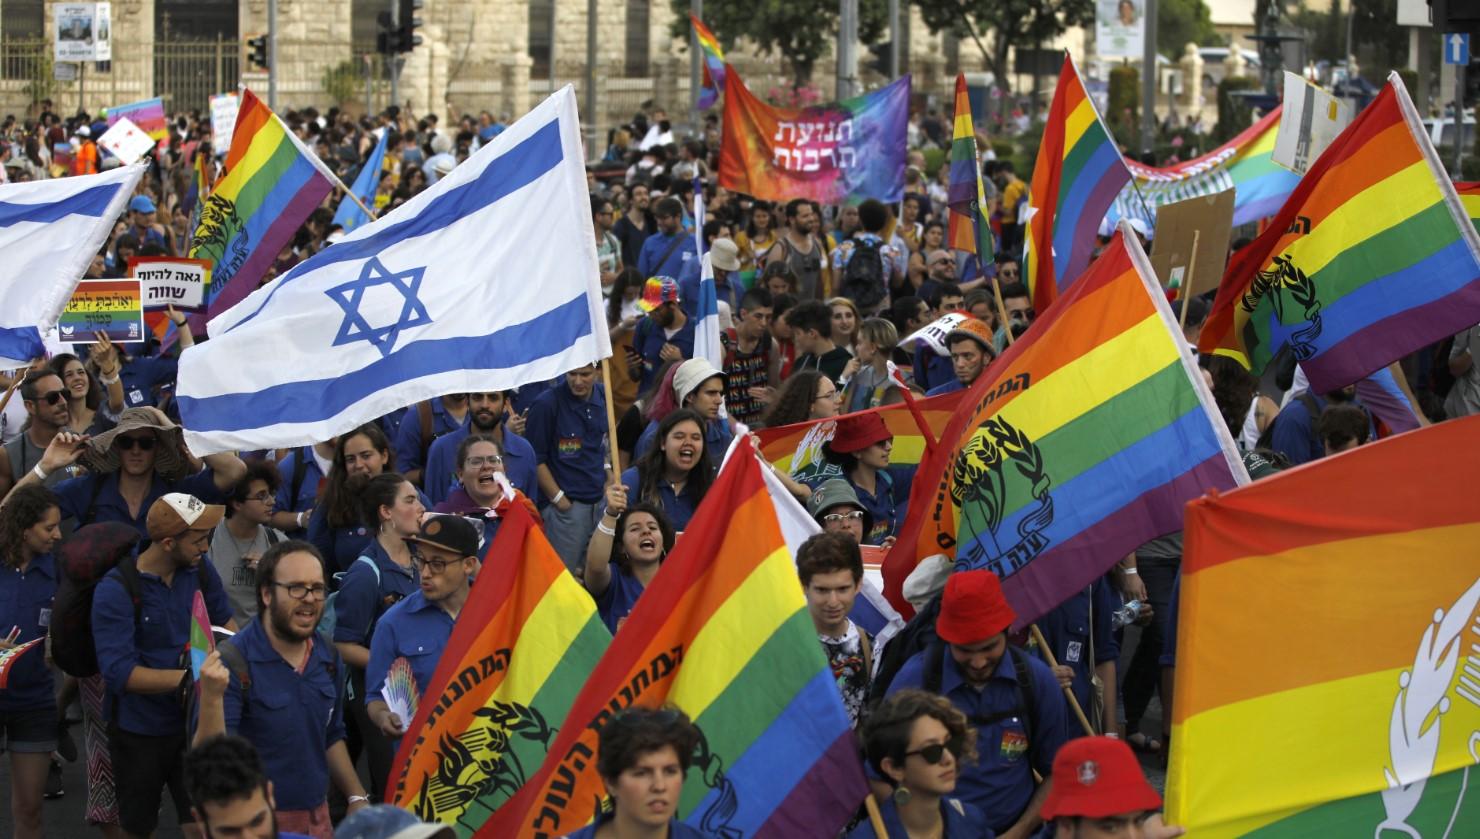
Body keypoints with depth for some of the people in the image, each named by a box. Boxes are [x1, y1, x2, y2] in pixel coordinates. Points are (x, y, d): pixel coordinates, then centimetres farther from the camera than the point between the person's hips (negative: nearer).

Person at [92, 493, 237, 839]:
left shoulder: (201, 570, -4)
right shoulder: (116, 590, -21)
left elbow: (222, 617, 16)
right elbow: (119, 672, -30)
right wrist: (191, 677, -36)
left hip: (192, 720, 3)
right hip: (140, 730, -3)